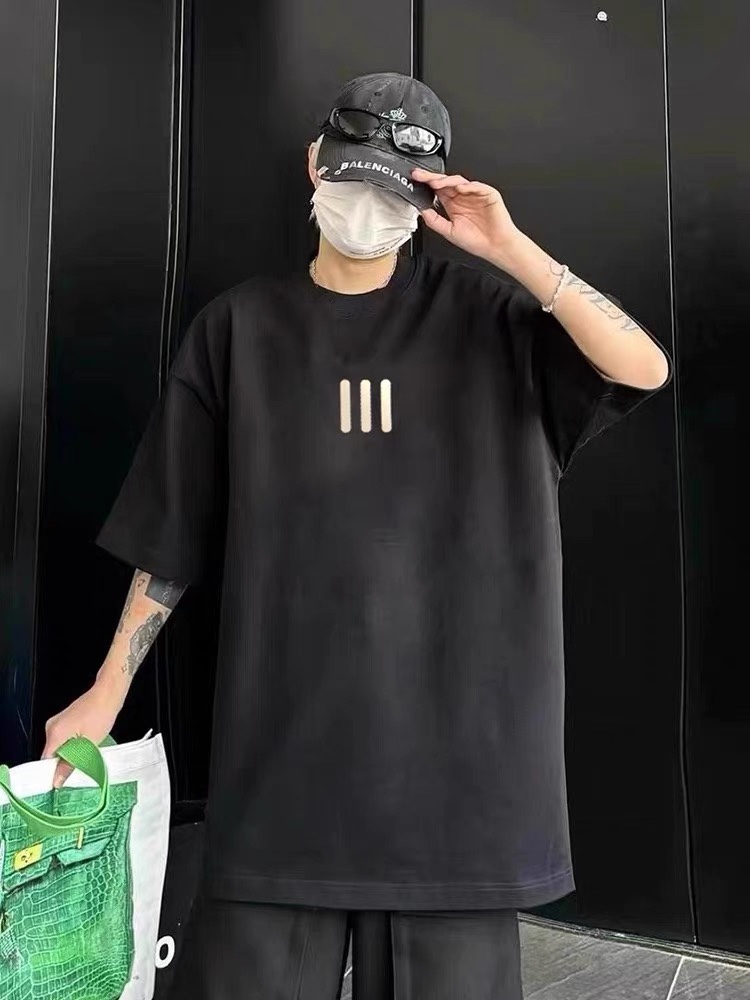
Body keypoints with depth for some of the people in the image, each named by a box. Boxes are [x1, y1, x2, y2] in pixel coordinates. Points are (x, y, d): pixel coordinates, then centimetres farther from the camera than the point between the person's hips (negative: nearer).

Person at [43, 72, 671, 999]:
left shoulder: (479, 310, 4)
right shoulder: (241, 325, 5)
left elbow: (645, 368, -7)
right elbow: (172, 531, 6)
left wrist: (512, 248, -11)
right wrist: (108, 689, 4)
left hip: (451, 705, 1)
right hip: (289, 714, 0)